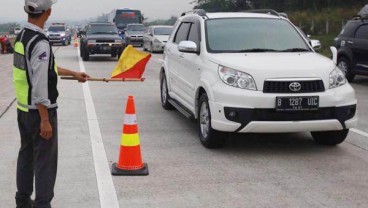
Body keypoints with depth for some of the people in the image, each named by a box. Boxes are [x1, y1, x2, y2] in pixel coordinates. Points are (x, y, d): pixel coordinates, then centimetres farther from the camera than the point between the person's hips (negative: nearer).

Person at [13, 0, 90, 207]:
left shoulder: (22, 37, 7)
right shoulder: (40, 43, -23)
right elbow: (39, 86, -25)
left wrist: (73, 73, 28)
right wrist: (45, 120, -20)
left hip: (23, 109, 9)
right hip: (39, 112, -9)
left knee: (26, 155, 19)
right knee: (45, 160, 0)